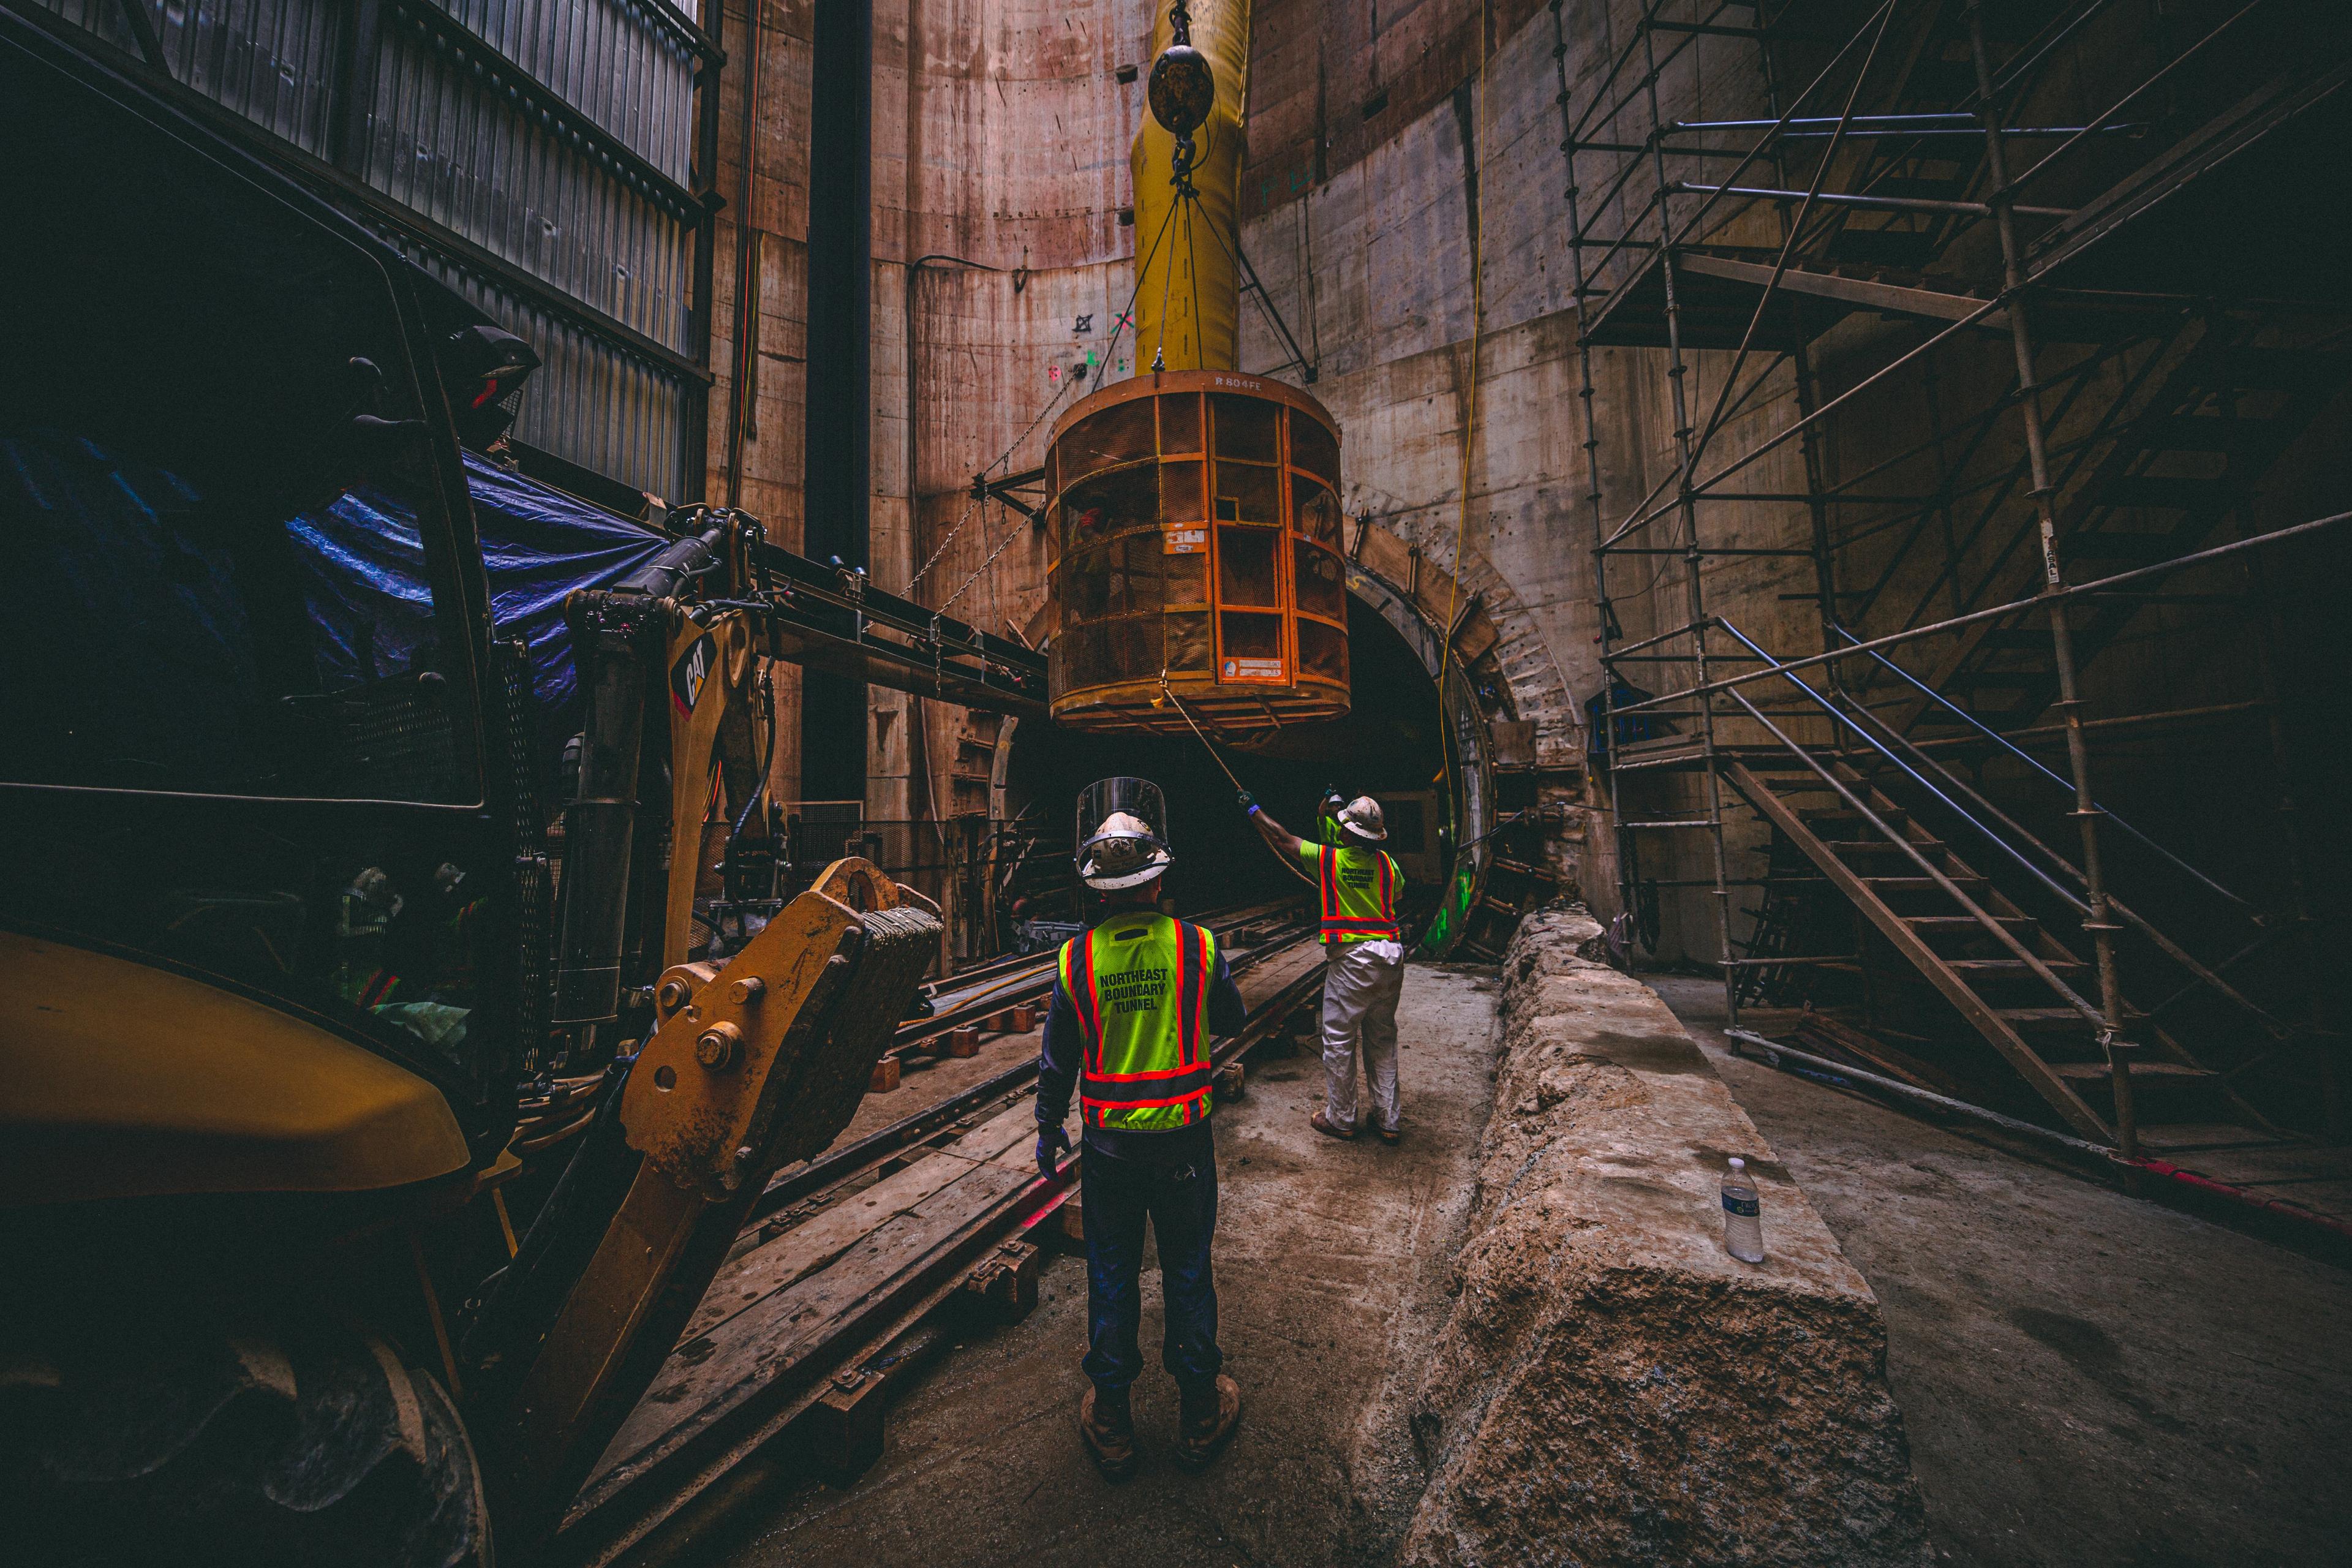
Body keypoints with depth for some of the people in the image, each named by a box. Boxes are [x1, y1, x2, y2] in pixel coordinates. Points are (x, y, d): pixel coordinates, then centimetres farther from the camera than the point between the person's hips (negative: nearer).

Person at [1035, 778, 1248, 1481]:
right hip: (1183, 1138, 0)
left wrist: (1048, 1127, 11)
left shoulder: (1077, 958, -13)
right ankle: (1200, 1414, 37)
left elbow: (1058, 1057, -3)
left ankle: (1111, 1421, 35)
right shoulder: (1197, 945, -14)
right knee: (1187, 1271, 18)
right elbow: (1233, 1020, 2)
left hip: (1109, 1141, 0)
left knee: (1111, 1275, 18)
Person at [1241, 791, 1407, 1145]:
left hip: (1351, 959, -5)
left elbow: (1283, 839, 4)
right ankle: (1387, 1120, 23)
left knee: (1339, 1040, 7)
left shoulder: (1329, 859, -8)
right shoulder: (1387, 864, 3)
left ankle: (1341, 1120, 18)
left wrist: (1254, 810, 17)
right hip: (1391, 955, 6)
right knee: (1382, 1039, 15)